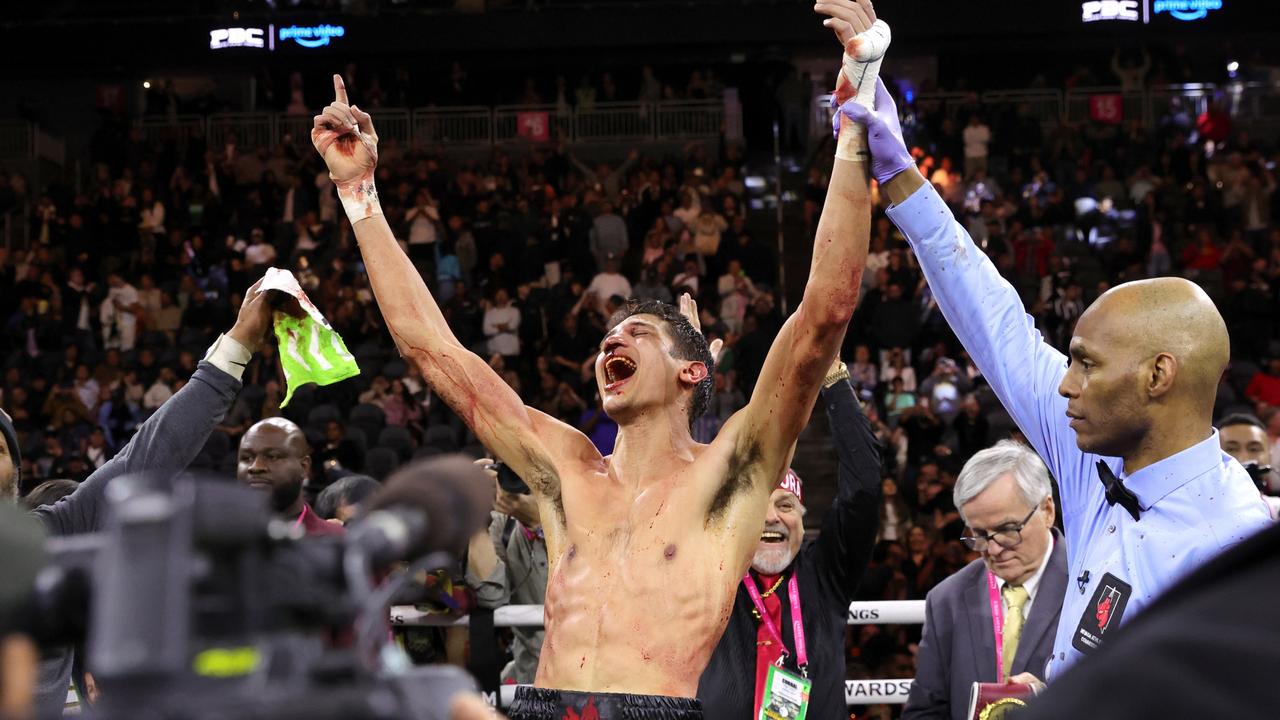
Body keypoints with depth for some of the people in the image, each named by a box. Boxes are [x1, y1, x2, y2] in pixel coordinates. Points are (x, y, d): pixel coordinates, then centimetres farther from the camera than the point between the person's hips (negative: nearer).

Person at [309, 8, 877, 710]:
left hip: (662, 707, -3)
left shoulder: (723, 474, 9)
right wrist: (358, 189, 22)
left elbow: (826, 310, -1)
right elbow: (427, 343, 22)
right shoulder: (569, 473, 20)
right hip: (540, 704, 3)